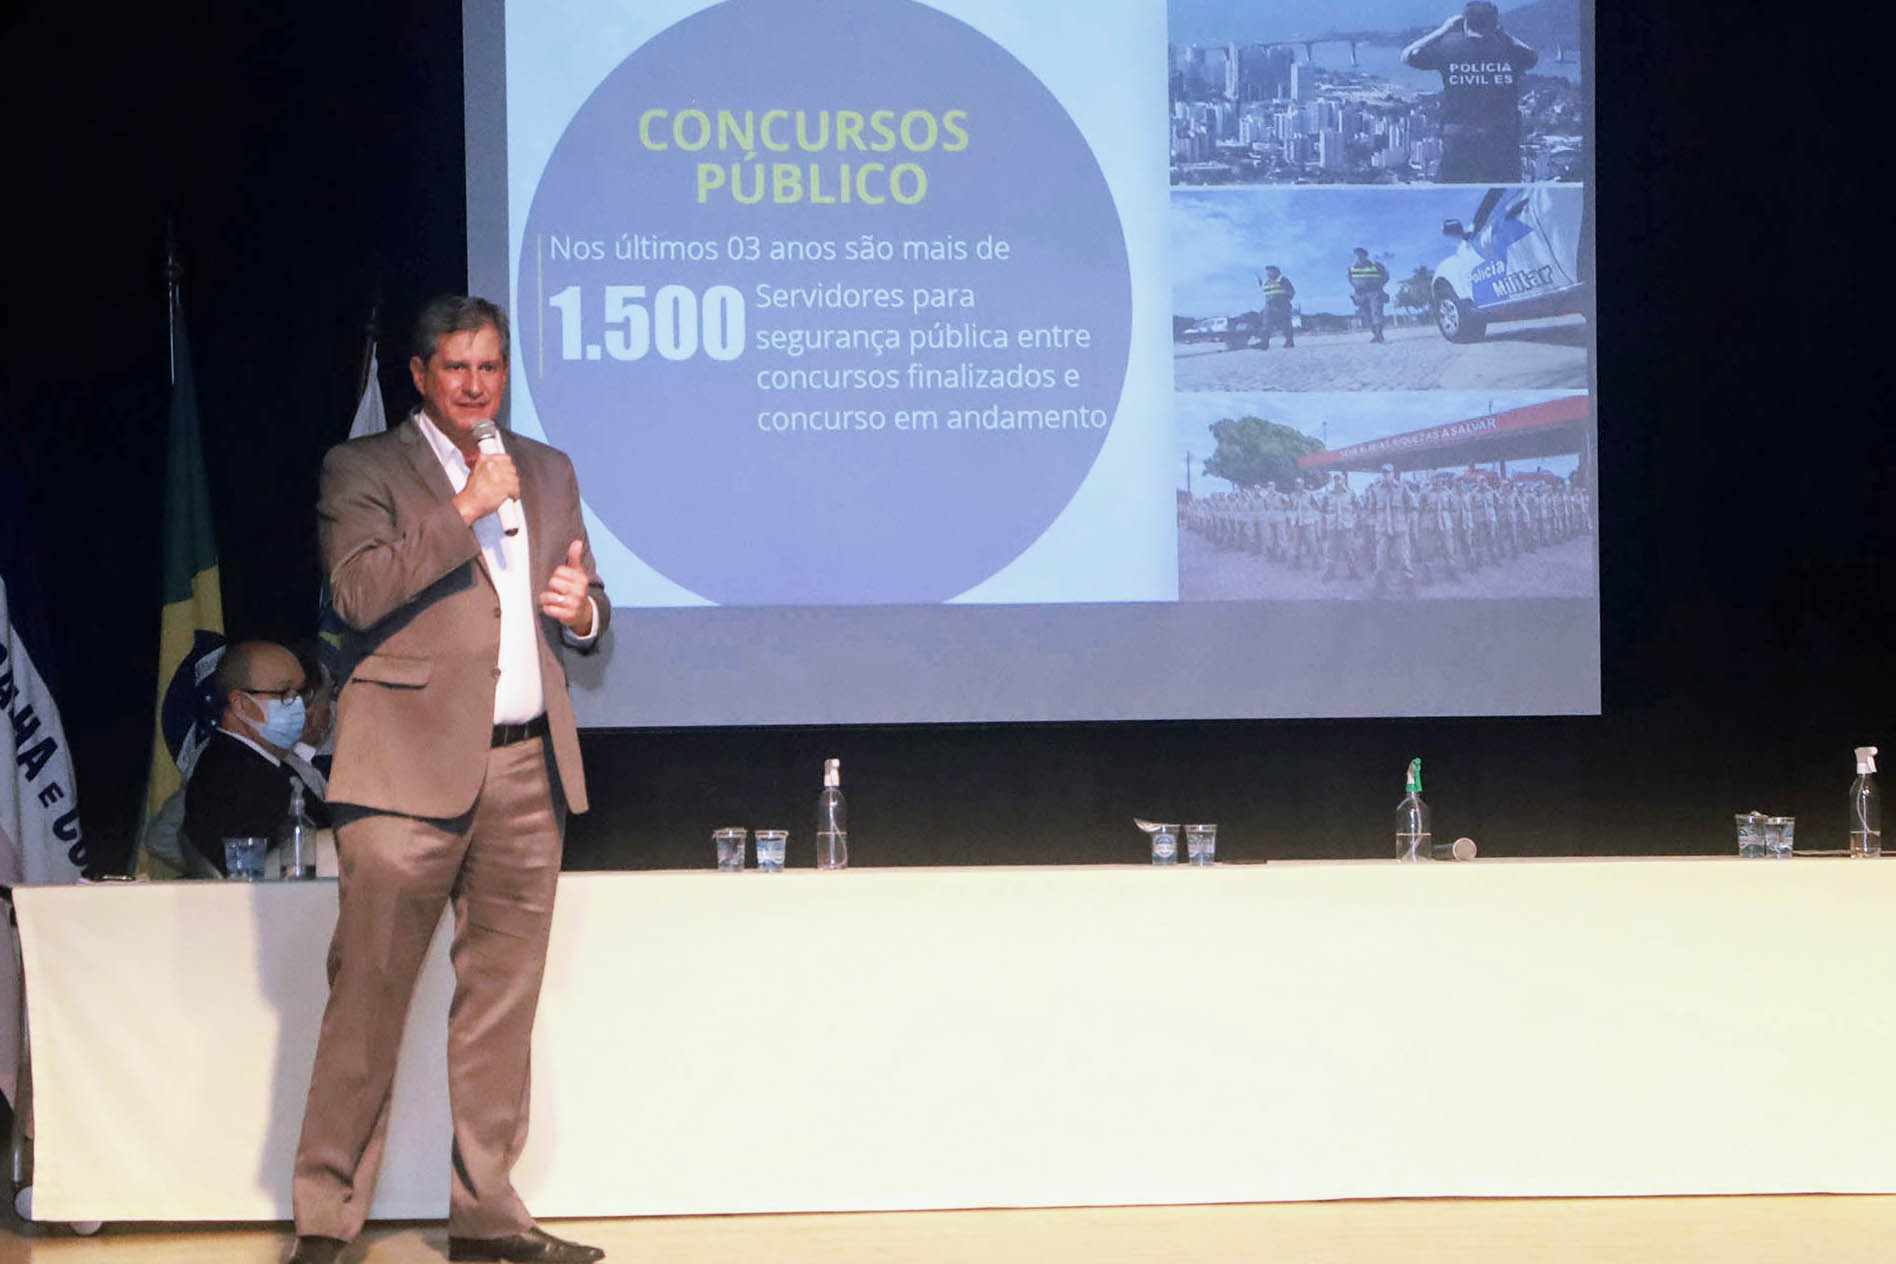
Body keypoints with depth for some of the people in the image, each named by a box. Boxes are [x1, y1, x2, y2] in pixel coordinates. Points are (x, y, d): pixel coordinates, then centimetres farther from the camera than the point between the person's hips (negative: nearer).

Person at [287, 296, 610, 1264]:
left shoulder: (548, 471, 19)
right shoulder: (362, 469, 4)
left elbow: (581, 607, 26)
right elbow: (360, 594, -11)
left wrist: (582, 608, 2)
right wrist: (464, 510, -16)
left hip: (525, 767, 5)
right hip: (410, 767, -5)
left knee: (503, 998, 7)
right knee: (368, 994, -6)